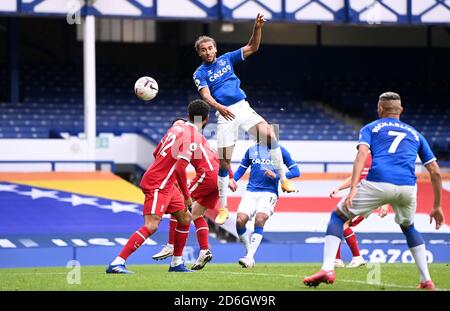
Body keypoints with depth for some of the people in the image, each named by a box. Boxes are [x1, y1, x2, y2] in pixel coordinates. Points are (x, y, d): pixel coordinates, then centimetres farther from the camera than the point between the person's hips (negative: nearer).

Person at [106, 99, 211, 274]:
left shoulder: (177, 128, 12)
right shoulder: (194, 137, -15)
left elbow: (156, 153, 19)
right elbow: (180, 168, -23)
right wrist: (187, 196, -14)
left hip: (166, 186, 10)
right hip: (158, 186, -10)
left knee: (185, 219, 18)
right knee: (151, 226, -18)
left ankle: (177, 263, 25)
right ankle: (117, 264, -22)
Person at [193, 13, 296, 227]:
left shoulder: (226, 59, 12)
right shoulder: (200, 74, 2)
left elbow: (252, 47, 10)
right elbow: (206, 95, -14)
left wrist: (257, 27, -7)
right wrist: (219, 107, -35)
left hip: (243, 108, 2)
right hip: (225, 115, -2)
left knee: (269, 135, -23)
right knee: (224, 163, -3)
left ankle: (283, 180, -16)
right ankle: (223, 207, 8)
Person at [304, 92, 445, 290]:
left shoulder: (371, 128, 21)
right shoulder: (415, 134, 29)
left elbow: (362, 154, 0)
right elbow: (435, 172, 23)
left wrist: (353, 188, -10)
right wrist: (437, 207, 30)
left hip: (378, 183, -3)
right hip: (408, 188, 3)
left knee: (338, 216, 15)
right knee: (408, 227, 32)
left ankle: (327, 269, -3)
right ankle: (426, 280, 21)